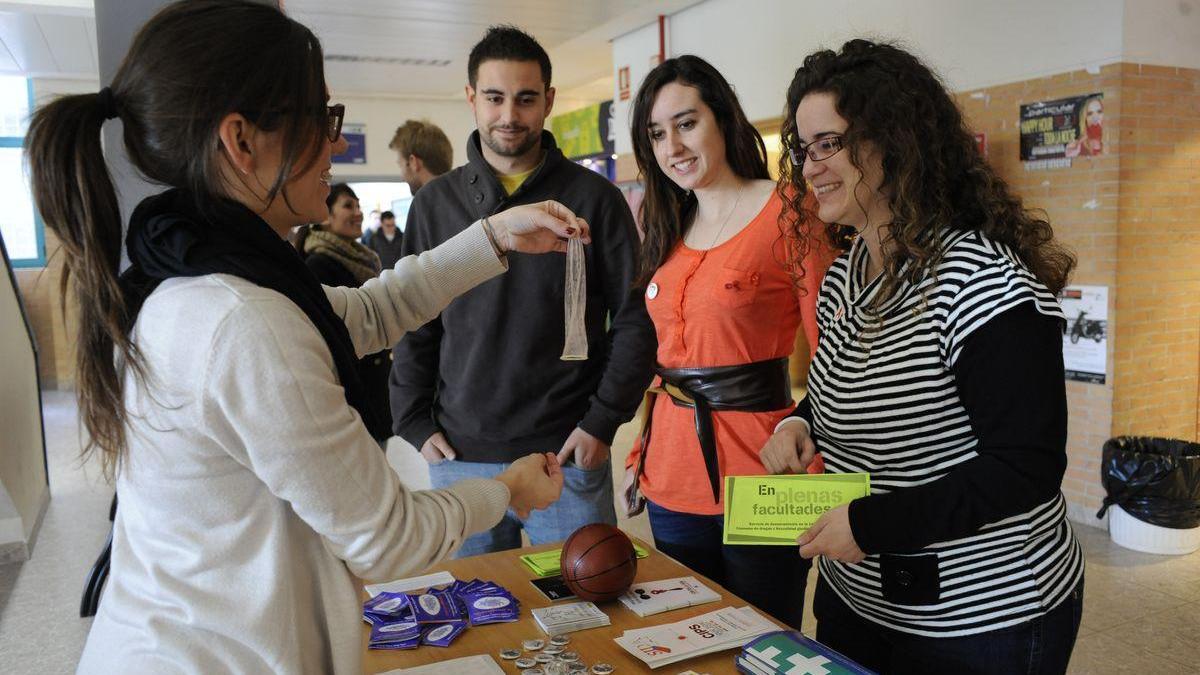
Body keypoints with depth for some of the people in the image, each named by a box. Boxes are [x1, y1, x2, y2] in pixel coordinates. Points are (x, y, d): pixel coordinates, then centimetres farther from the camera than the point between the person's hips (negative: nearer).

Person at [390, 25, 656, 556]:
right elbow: (414, 326, 9)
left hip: (570, 454, -2)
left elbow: (634, 318, -1)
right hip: (459, 457, 2)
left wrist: (603, 421, -8)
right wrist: (416, 425, 2)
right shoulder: (435, 204, 6)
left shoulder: (594, 199, -1)